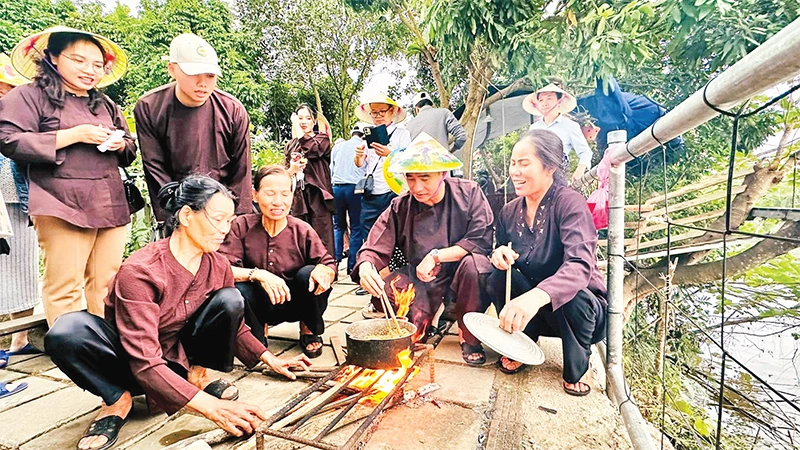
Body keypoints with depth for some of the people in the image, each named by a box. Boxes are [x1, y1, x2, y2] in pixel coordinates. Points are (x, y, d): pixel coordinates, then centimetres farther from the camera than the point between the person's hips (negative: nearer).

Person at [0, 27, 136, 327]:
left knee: (107, 285, 6)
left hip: (112, 206, 5)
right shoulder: (30, 96, 4)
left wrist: (120, 144, 2)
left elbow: (131, 150, 26)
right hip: (64, 206, -5)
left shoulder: (106, 104, 22)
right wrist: (74, 135, -11)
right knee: (64, 287, -4)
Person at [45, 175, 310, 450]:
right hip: (131, 362, -4)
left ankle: (198, 374, -4)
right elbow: (145, 363, -33)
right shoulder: (140, 271, -29)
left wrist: (270, 360, -2)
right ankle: (118, 398, -11)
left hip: (181, 355, 4)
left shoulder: (219, 266, -11)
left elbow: (234, 325, 6)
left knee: (229, 300, -21)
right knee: (65, 332, -34)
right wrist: (211, 407, -41)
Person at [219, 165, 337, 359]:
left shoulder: (302, 231, -13)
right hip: (260, 306, 0)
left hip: (296, 304, 1)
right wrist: (258, 274, -38)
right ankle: (258, 333, 5)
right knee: (237, 290, -32)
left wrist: (323, 271, -37)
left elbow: (330, 265, -11)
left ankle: (310, 332, 2)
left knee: (309, 273, -29)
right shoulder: (242, 226, -13)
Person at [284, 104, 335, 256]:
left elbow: (310, 150, -14)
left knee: (323, 242, -7)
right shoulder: (291, 145, 19)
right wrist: (292, 169, -6)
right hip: (299, 198, 4)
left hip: (318, 196, -4)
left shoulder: (322, 140, 8)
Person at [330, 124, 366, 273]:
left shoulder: (337, 146, 13)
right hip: (355, 188, -3)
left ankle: (335, 259, 5)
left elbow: (330, 169, 15)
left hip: (337, 188, 3)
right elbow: (368, 171, 3)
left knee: (338, 226, 14)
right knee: (356, 228, 2)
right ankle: (352, 265, 3)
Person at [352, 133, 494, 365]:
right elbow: (375, 248, -9)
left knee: (474, 263, -34)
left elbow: (481, 240, -18)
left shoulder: (469, 193, -11)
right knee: (383, 296, -24)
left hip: (460, 276, -1)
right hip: (420, 280, 2)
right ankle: (425, 320, 11)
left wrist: (436, 256, -23)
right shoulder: (400, 207, -5)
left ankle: (469, 338, -9)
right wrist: (366, 266, -33)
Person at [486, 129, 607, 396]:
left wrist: (537, 296, -54)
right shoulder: (510, 211, -2)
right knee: (497, 278, -22)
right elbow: (502, 256, 8)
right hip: (533, 312, 4)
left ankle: (575, 372, -5)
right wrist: (499, 254, -19)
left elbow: (580, 266, -35)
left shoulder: (569, 202, -20)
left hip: (582, 307, -3)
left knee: (570, 298, -36)